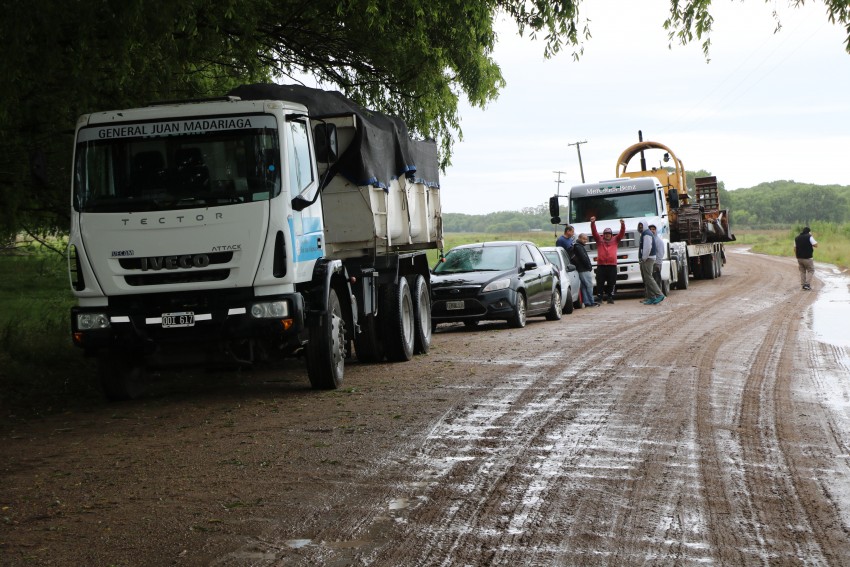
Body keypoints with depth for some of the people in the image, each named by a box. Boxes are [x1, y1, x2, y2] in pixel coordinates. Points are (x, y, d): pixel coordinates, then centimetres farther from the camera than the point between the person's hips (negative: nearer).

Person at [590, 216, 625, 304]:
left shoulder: (615, 240, 15)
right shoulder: (599, 240, 12)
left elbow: (622, 233, 5)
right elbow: (594, 232, 1)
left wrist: (623, 225, -12)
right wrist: (592, 223, -13)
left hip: (612, 265, 1)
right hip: (601, 265, -1)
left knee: (611, 283, 3)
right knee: (600, 282, -3)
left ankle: (610, 297, 10)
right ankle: (600, 297, 1)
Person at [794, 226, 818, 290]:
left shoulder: (797, 238, 12)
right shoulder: (809, 237, -8)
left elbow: (795, 248, 14)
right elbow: (816, 245, -9)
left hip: (799, 258, 6)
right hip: (808, 258, -6)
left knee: (802, 271, 15)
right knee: (810, 271, 4)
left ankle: (803, 284, 12)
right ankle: (807, 284, -8)